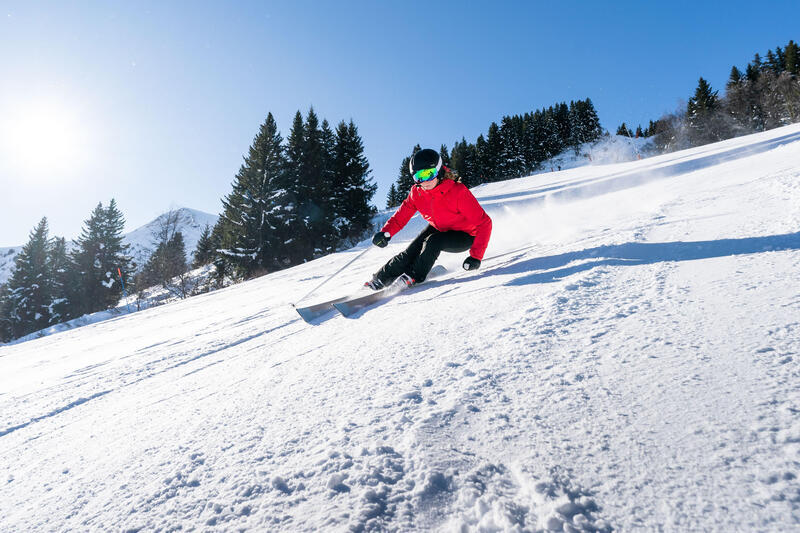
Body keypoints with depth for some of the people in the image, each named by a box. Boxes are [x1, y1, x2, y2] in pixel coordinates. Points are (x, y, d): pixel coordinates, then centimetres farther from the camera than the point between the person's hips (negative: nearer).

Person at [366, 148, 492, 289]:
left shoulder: (458, 192, -32)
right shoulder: (417, 192, -15)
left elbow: (484, 223, -30)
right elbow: (401, 215, -2)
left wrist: (476, 256, -37)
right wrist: (386, 232, -22)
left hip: (465, 236, -5)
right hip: (438, 229, 5)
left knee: (433, 241, -32)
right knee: (410, 253, -13)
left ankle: (415, 276, -13)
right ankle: (380, 279, 3)